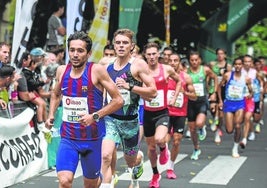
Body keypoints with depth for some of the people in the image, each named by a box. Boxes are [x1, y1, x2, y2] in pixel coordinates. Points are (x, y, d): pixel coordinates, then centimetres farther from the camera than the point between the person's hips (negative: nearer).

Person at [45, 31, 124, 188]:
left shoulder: (97, 71, -11)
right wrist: (51, 115, 8)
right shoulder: (62, 71, 2)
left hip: (92, 137, -2)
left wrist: (95, 116, -19)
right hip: (68, 137, 2)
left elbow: (118, 100, -10)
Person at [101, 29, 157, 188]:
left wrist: (129, 86, -23)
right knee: (105, 155, -22)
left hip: (130, 120, -2)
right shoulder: (107, 64, 3)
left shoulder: (138, 65, -9)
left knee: (131, 161, 19)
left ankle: (140, 159, 56)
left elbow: (153, 92, -13)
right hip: (109, 118, 2)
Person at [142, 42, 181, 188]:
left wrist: (174, 97, 6)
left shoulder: (167, 69, -5)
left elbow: (178, 81, 14)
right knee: (151, 146, 13)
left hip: (162, 113, -1)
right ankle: (155, 174, 35)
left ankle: (164, 148, 9)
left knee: (159, 139, -29)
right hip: (147, 113, 2)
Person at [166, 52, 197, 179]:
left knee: (176, 141, 4)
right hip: (166, 112, -1)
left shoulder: (186, 77, 0)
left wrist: (184, 92, -15)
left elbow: (194, 96, 3)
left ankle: (171, 167, 19)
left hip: (180, 114, 1)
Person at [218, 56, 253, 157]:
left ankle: (235, 148, 3)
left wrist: (250, 95, -14)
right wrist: (220, 101, 2)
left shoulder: (246, 78, -2)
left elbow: (251, 91, 9)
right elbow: (219, 87, 6)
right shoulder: (227, 75, -4)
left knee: (237, 126, -15)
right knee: (229, 130, -2)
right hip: (228, 103, 0)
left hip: (240, 103, 0)